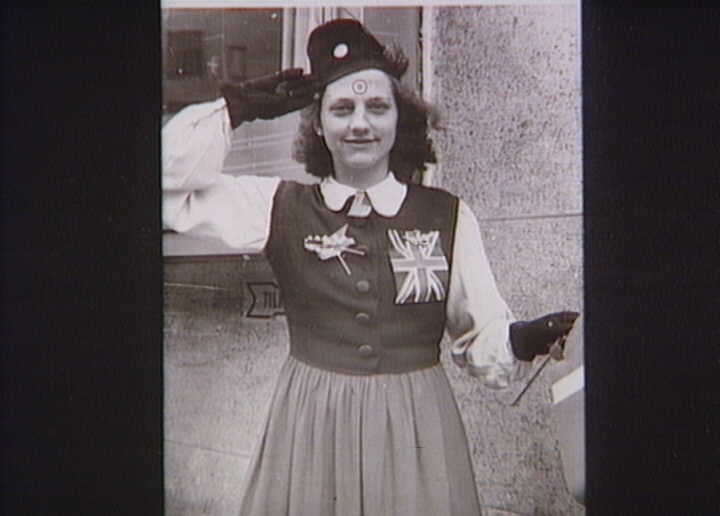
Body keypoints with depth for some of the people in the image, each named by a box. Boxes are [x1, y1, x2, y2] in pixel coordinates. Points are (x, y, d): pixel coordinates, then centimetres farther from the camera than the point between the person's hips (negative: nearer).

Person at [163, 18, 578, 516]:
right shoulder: (281, 207, 2)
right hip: (311, 426, 0)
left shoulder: (449, 217, 0)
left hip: (417, 430, 0)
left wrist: (522, 340, -20)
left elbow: (482, 338, 2)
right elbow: (172, 183, -1)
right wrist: (237, 107, -2)